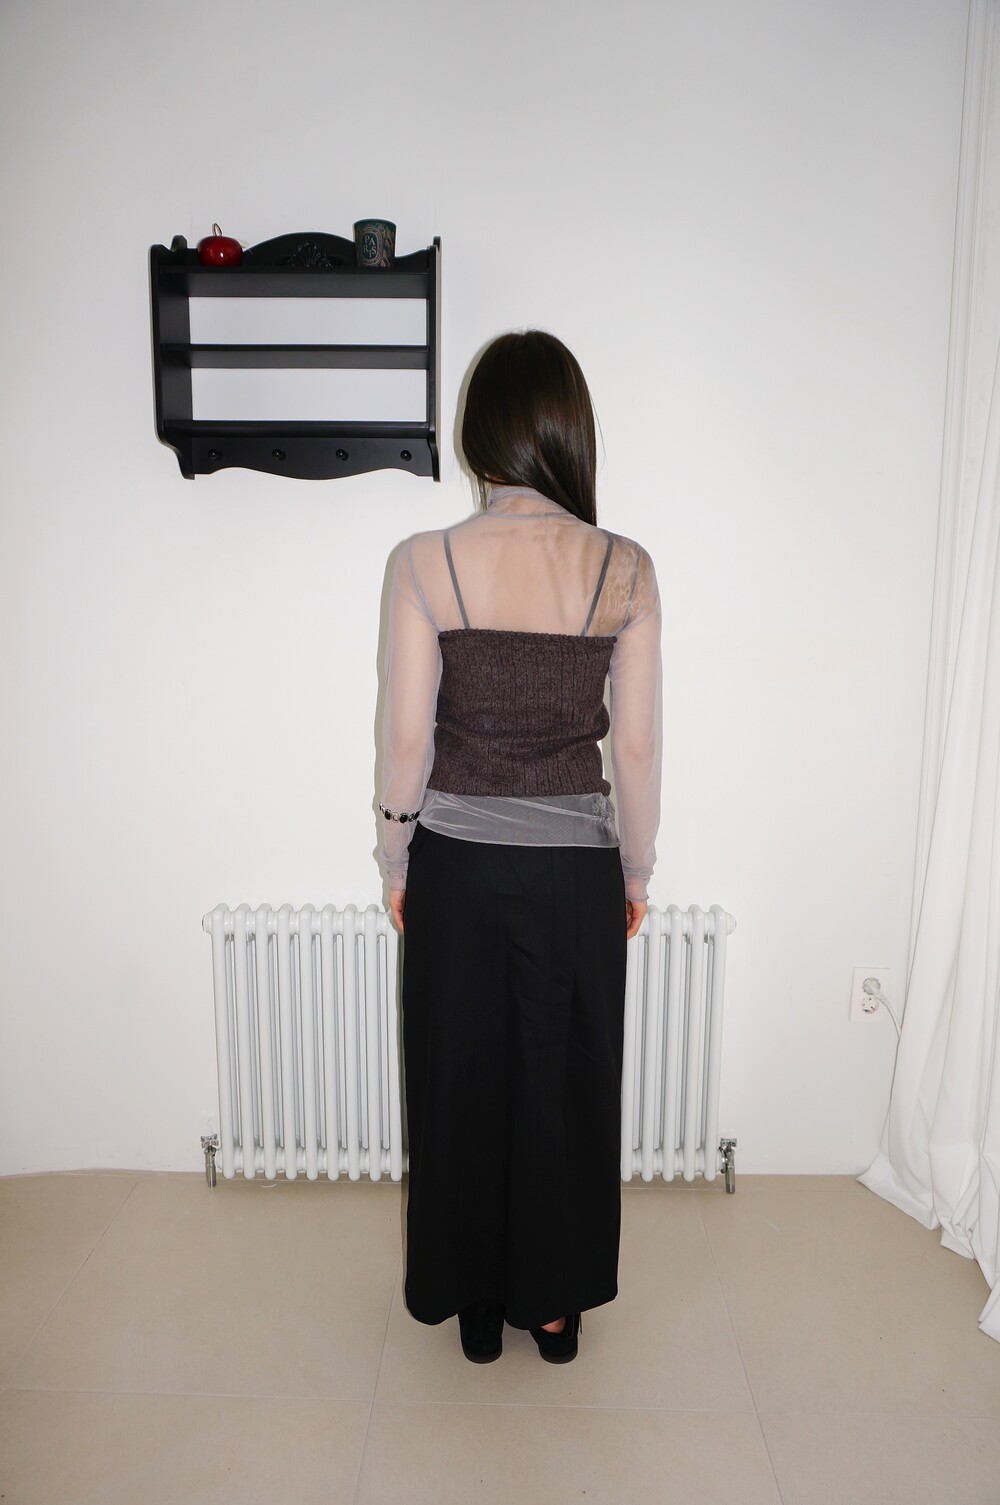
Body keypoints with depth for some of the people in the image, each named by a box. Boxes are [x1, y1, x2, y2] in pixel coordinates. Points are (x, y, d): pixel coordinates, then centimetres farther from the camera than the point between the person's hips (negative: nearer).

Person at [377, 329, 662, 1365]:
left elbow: (406, 738, -8)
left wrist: (397, 862, 7)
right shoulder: (626, 570, -8)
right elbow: (636, 746, -4)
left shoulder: (425, 564, -11)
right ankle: (555, 1303, 38)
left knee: (462, 1081, 18)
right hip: (575, 870, 1)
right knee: (566, 1083, 19)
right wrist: (636, 871, 9)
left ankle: (475, 1300, 38)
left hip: (457, 864, 0)